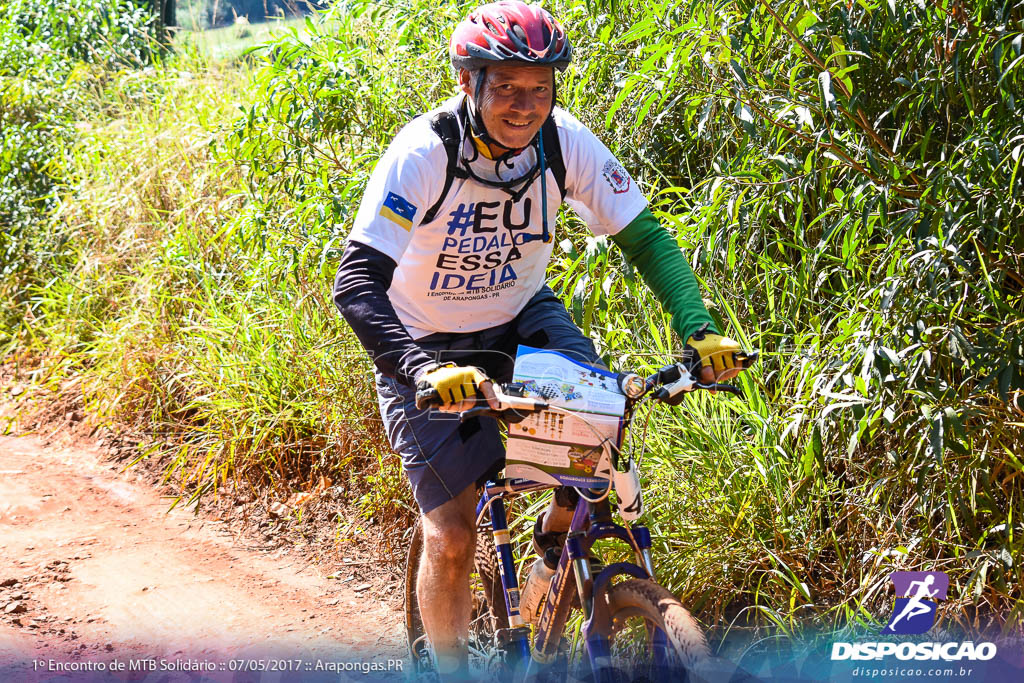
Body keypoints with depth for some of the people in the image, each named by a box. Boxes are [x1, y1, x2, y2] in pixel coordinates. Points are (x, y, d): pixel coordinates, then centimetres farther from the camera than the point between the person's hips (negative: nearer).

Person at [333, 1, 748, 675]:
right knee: (451, 538, -12)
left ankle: (560, 529, 6)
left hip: (522, 316, 4)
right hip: (427, 343, -3)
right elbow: (356, 284, -35)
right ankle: (449, 668, 10)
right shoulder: (423, 153, -28)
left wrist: (699, 329, -28)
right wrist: (427, 368, -50)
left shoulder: (566, 143, -18)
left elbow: (647, 239, -12)